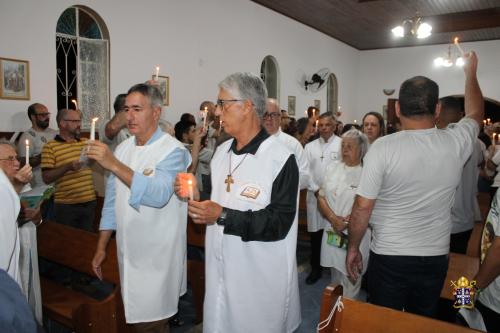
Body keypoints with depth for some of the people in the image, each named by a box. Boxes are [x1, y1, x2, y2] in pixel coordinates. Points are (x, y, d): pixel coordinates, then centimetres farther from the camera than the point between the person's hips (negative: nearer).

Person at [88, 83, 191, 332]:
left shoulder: (173, 151, -13)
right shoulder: (123, 148, 7)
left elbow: (158, 195, -29)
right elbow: (112, 200, 13)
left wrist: (114, 165, -31)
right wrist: (101, 247, 14)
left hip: (157, 256, -6)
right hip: (127, 251, 6)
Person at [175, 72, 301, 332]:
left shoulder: (281, 159, -19)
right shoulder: (221, 151, 4)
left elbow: (279, 223, -22)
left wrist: (223, 215, -26)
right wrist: (195, 196, -5)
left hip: (261, 278, -6)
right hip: (220, 270, 7)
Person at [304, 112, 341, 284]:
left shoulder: (342, 144, -2)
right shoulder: (310, 146, 10)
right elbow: (306, 171, 6)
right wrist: (315, 189, -4)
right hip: (314, 195, 3)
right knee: (315, 233, 9)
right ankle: (316, 268, 23)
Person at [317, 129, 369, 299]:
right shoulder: (332, 168, 7)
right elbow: (321, 197, 6)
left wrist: (349, 220, -17)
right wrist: (333, 218, -9)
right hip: (333, 232, 4)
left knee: (351, 280, 3)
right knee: (336, 277, 17)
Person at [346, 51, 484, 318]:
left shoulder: (383, 148, -17)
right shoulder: (456, 143, -6)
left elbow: (362, 209, -15)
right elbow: (475, 114, 18)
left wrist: (353, 248, 0)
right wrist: (471, 72, 32)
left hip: (388, 258, -3)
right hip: (436, 258, 4)